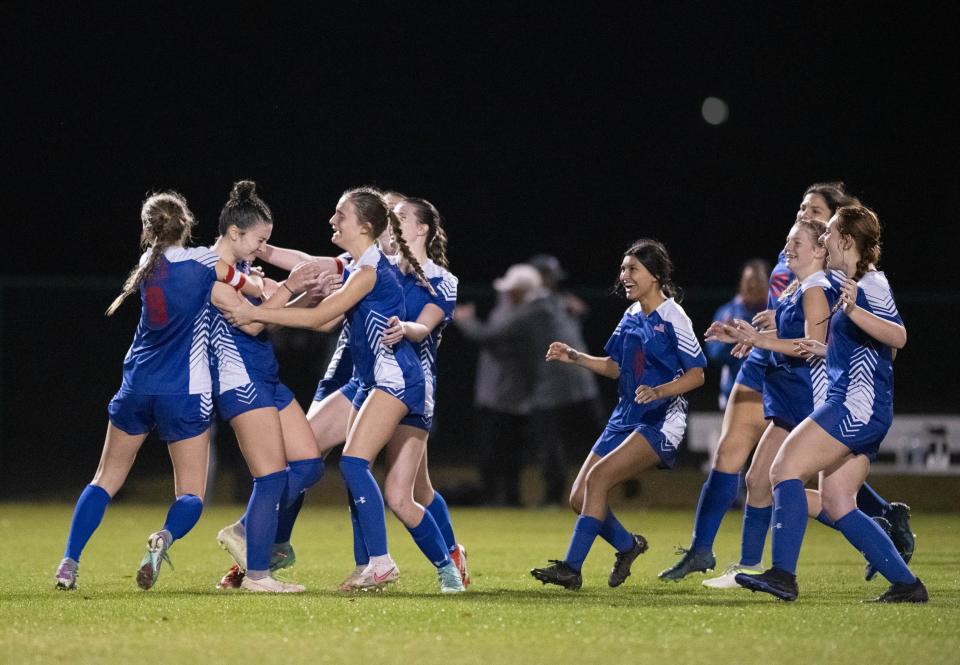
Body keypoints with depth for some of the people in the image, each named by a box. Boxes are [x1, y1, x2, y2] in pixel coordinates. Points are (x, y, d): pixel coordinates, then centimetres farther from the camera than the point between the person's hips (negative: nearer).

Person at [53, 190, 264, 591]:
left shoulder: (148, 266, 5)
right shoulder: (203, 261, -8)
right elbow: (253, 289, 5)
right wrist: (257, 281, 26)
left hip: (137, 389, 4)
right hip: (185, 393, -4)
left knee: (105, 481, 16)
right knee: (190, 495, 4)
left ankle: (69, 563, 2)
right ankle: (165, 536, -29)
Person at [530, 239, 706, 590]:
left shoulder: (672, 318, -10)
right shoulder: (631, 316, 12)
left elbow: (697, 374, -11)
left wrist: (659, 391, -26)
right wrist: (574, 357, 9)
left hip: (660, 422, -8)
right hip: (625, 417, 8)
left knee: (598, 477, -25)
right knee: (579, 498, 1)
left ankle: (571, 568, -24)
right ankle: (628, 545, 27)